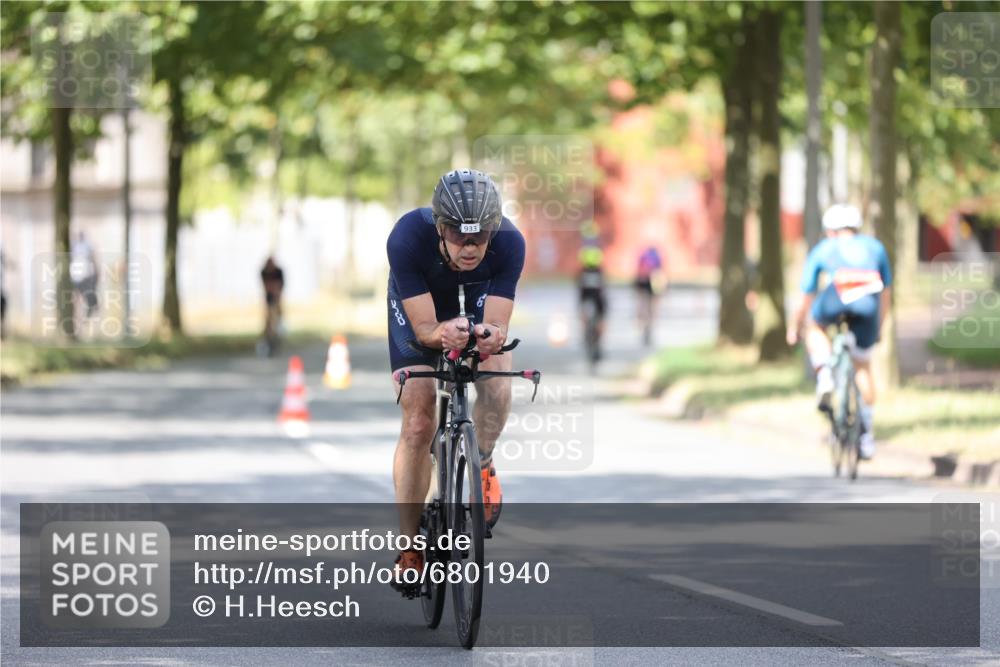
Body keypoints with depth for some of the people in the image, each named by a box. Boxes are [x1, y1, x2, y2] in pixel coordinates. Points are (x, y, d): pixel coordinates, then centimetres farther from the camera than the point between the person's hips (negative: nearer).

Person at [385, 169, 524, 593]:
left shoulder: (508, 243, -36)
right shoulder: (407, 238, -39)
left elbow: (498, 326, -35)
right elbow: (423, 328, -36)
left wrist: (490, 336, -58)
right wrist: (443, 334, -59)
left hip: (477, 302, 1)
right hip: (417, 307, -1)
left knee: (497, 384, -29)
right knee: (417, 426, -8)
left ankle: (481, 464, -1)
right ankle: (410, 546, 4)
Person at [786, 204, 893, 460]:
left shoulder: (823, 249, 31)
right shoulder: (874, 247, 36)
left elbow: (805, 300, 35)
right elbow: (886, 292, 42)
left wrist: (793, 330, 49)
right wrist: (878, 328, 55)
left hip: (837, 297, -2)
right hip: (868, 304, 2)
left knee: (816, 329, 31)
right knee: (862, 366, 20)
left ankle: (824, 375, 4)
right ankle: (867, 433, 20)